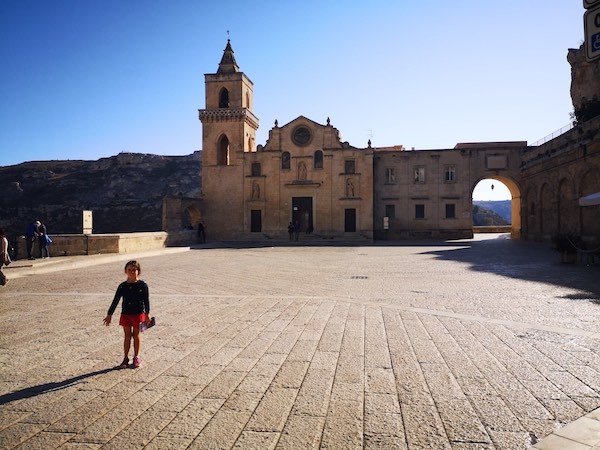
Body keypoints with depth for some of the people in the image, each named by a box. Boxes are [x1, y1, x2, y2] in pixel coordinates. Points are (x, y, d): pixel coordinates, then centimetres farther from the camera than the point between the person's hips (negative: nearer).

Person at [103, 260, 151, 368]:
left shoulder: (142, 285, -7)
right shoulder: (122, 286, 0)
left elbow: (146, 300, -6)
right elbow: (115, 301, 5)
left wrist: (147, 314, -10)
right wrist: (109, 315, 5)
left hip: (138, 314, -2)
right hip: (125, 314, 2)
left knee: (136, 335, 8)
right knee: (127, 336, 8)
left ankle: (136, 357, 20)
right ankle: (126, 358, 18)